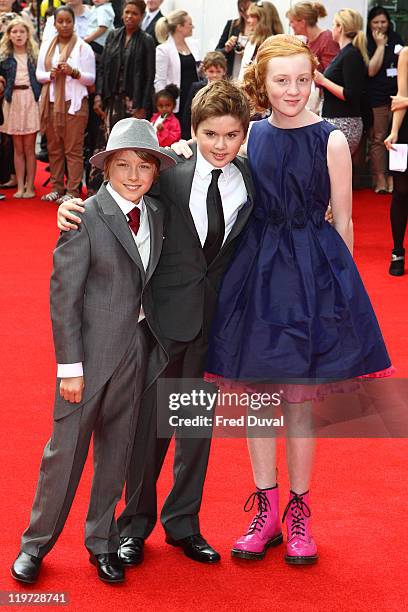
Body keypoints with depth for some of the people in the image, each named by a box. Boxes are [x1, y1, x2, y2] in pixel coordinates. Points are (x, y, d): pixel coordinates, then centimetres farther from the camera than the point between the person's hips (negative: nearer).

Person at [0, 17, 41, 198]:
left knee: (29, 148, 0)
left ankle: (30, 186, 5)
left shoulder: (35, 54, 4)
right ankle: (20, 187, 10)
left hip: (31, 100, -1)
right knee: (18, 148, 5)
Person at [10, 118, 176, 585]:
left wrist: (153, 342, 6)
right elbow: (64, 293, -14)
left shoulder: (156, 214, 6)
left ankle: (101, 541, 28)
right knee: (67, 449, 3)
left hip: (135, 350, 6)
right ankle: (37, 542, 20)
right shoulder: (87, 218, -13)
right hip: (90, 351, -5)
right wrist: (70, 366, -15)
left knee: (116, 450, 14)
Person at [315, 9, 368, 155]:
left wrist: (323, 81, -15)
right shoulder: (345, 52, 17)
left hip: (344, 125, -10)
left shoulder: (351, 55, -13)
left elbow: (351, 96, -19)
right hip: (334, 120, 10)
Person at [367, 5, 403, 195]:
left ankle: (392, 176, 8)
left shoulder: (396, 39, 11)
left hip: (397, 95, 4)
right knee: (378, 138, -1)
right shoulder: (367, 44, -2)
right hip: (377, 97, -4)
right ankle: (380, 178, 3)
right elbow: (371, 70, -15)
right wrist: (380, 45, -12)